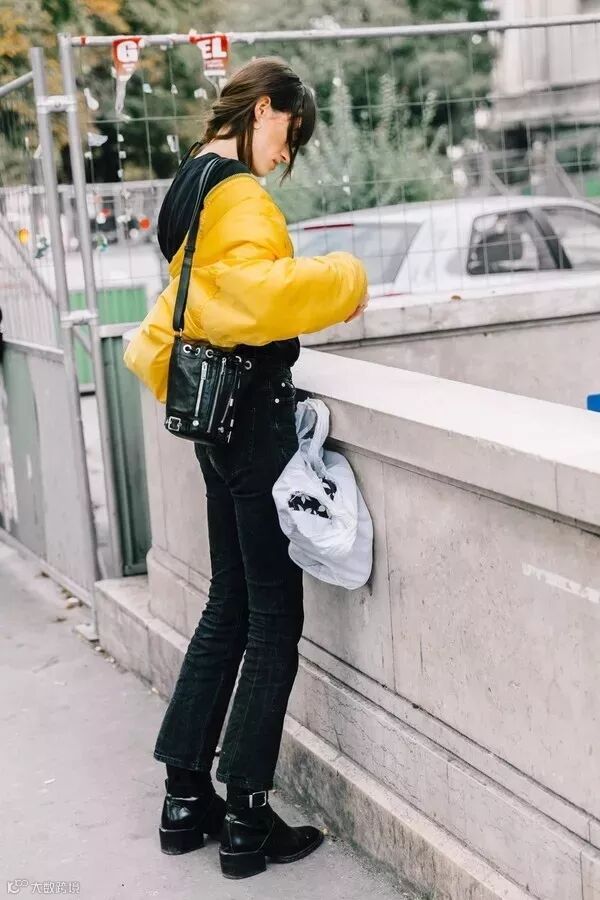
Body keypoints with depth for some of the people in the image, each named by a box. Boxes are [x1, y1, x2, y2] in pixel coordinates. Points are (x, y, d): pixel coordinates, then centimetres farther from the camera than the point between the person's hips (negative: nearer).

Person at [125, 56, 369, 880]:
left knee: (229, 604, 15)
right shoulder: (237, 194, -17)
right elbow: (258, 291, -32)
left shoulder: (190, 185, 15)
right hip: (254, 413, -10)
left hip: (217, 411, 10)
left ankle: (186, 797, 21)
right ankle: (247, 820, 7)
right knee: (275, 616, -1)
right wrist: (342, 282, -20)